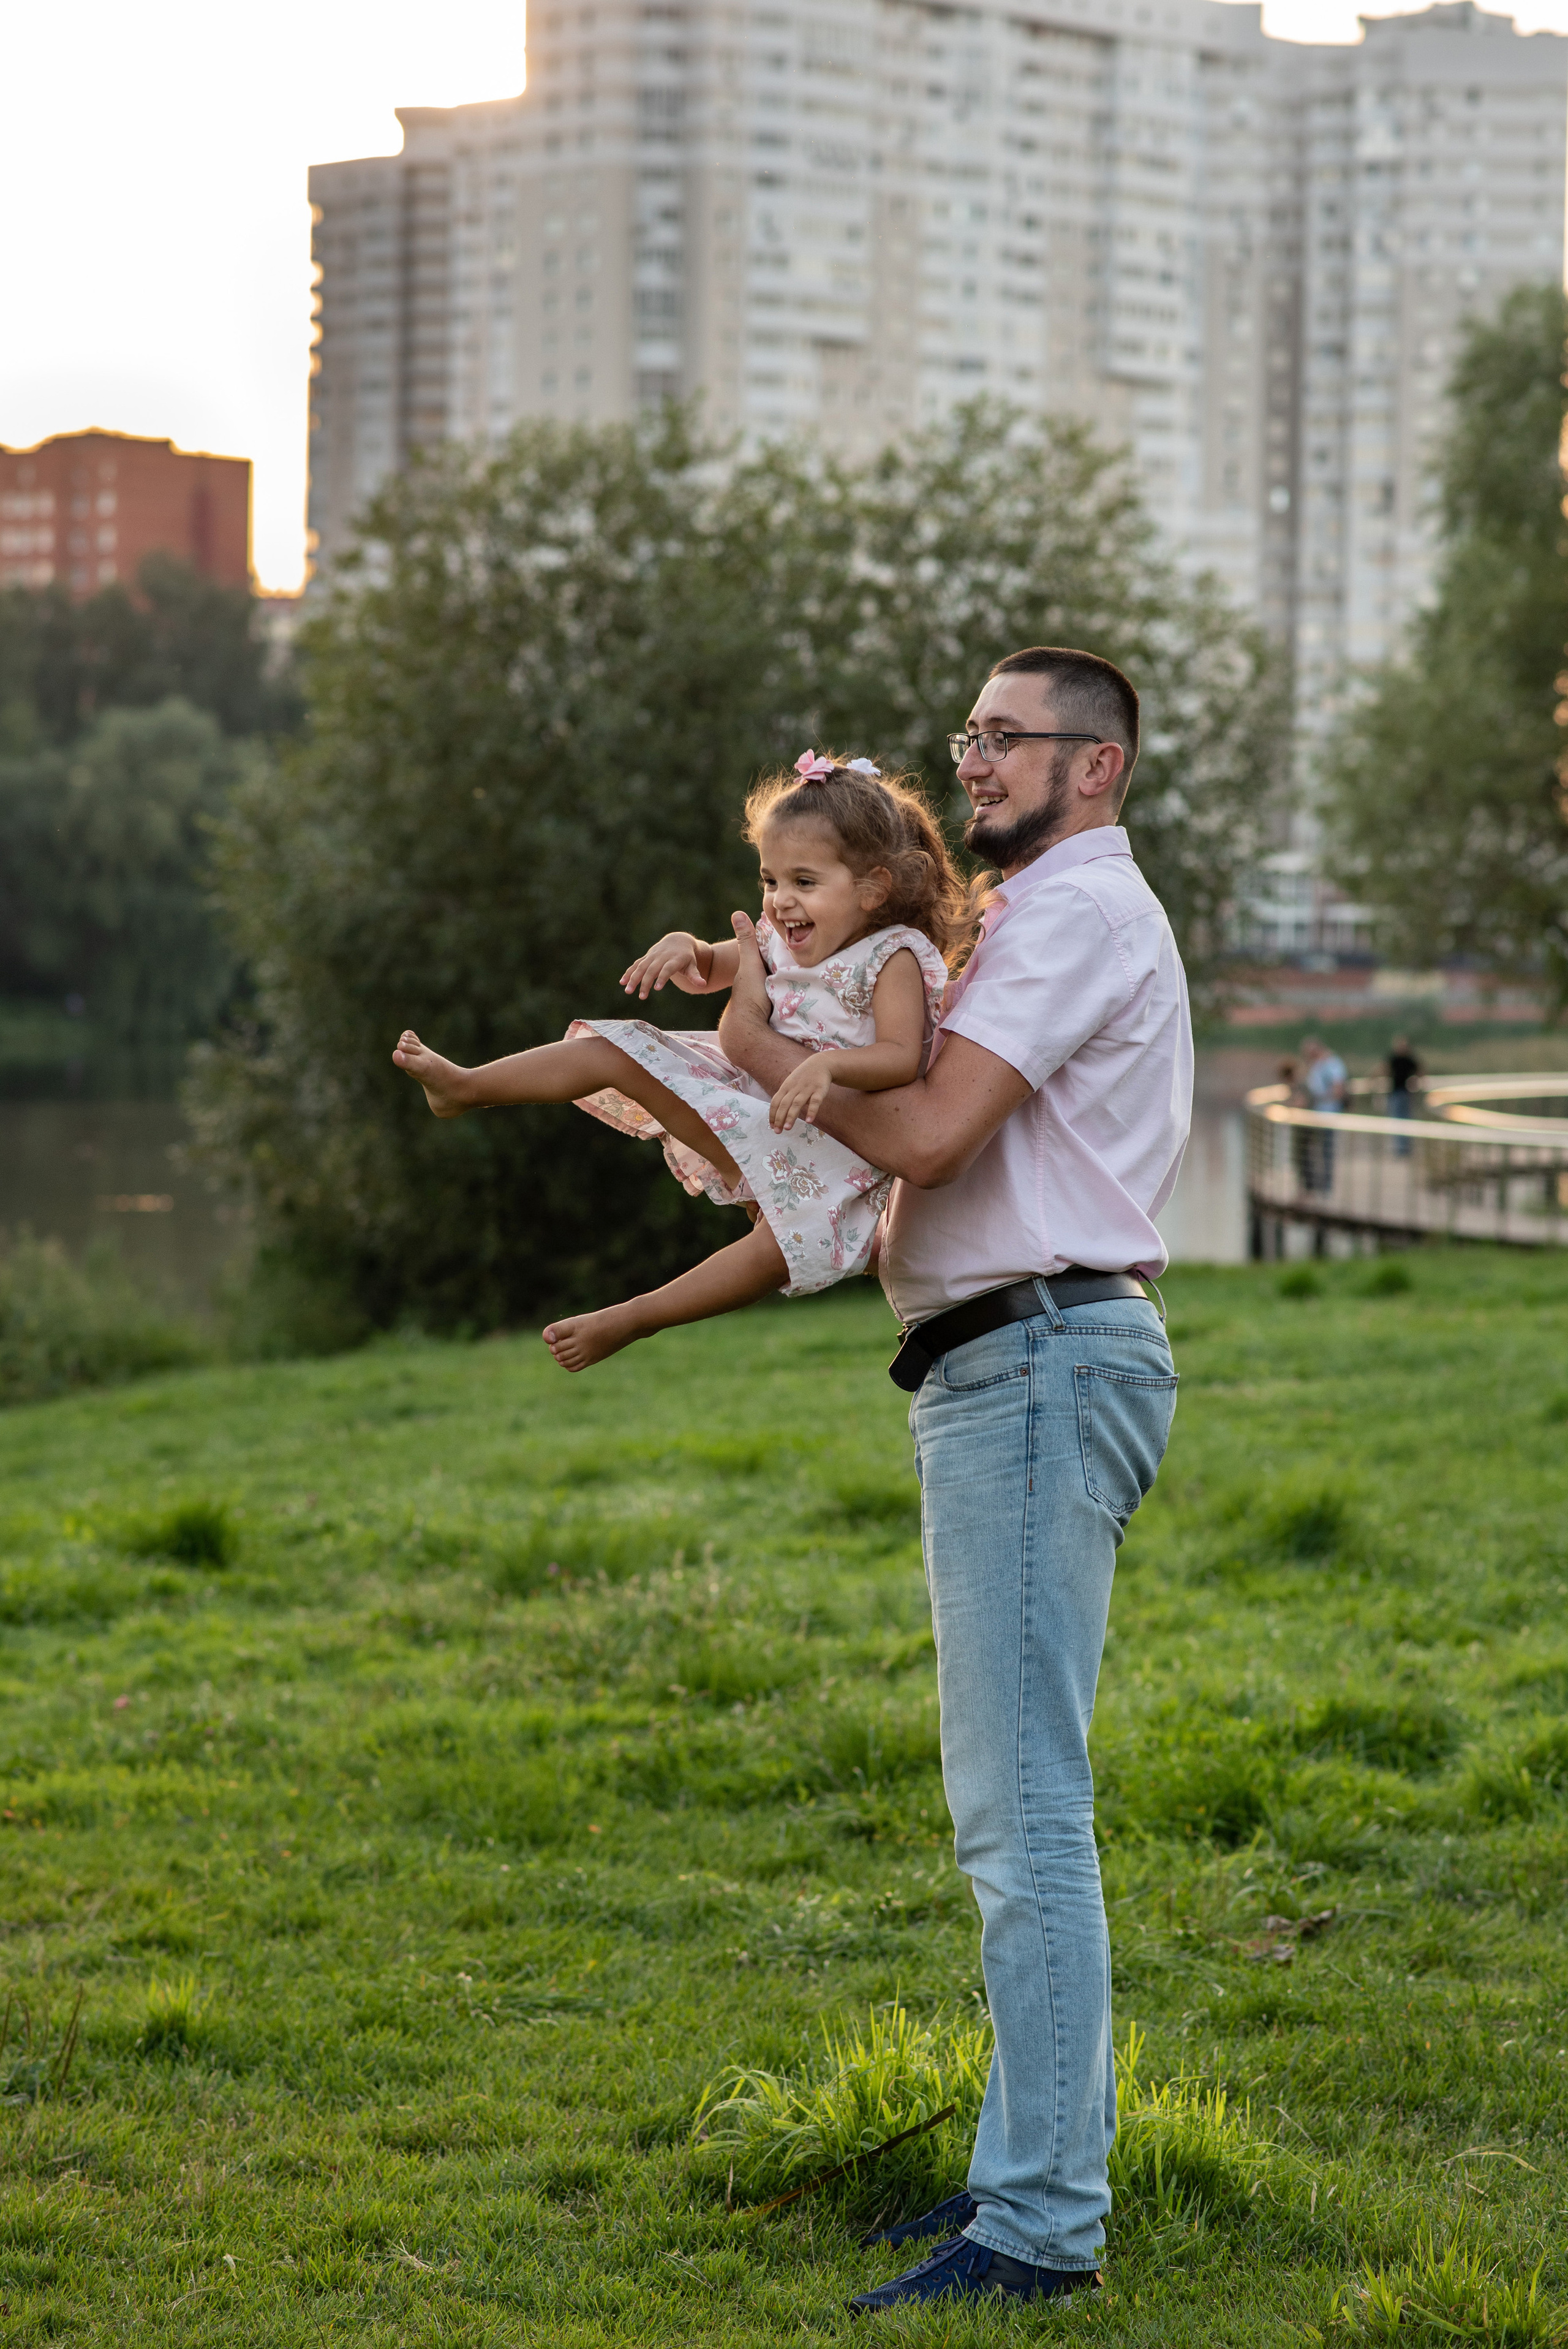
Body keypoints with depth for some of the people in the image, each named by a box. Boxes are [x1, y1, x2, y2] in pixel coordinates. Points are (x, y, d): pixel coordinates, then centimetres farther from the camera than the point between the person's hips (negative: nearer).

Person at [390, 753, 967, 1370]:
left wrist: (825, 1065, -45)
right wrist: (681, 948, -5)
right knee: (616, 1049, 0)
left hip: (830, 1139, -7)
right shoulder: (784, 941, 7)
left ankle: (633, 1318, -25)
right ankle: (465, 1087, 5)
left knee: (787, 1247, -35)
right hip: (748, 1096, 7)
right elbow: (705, 973, 20)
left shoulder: (896, 957, -15)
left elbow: (901, 1057, -28)